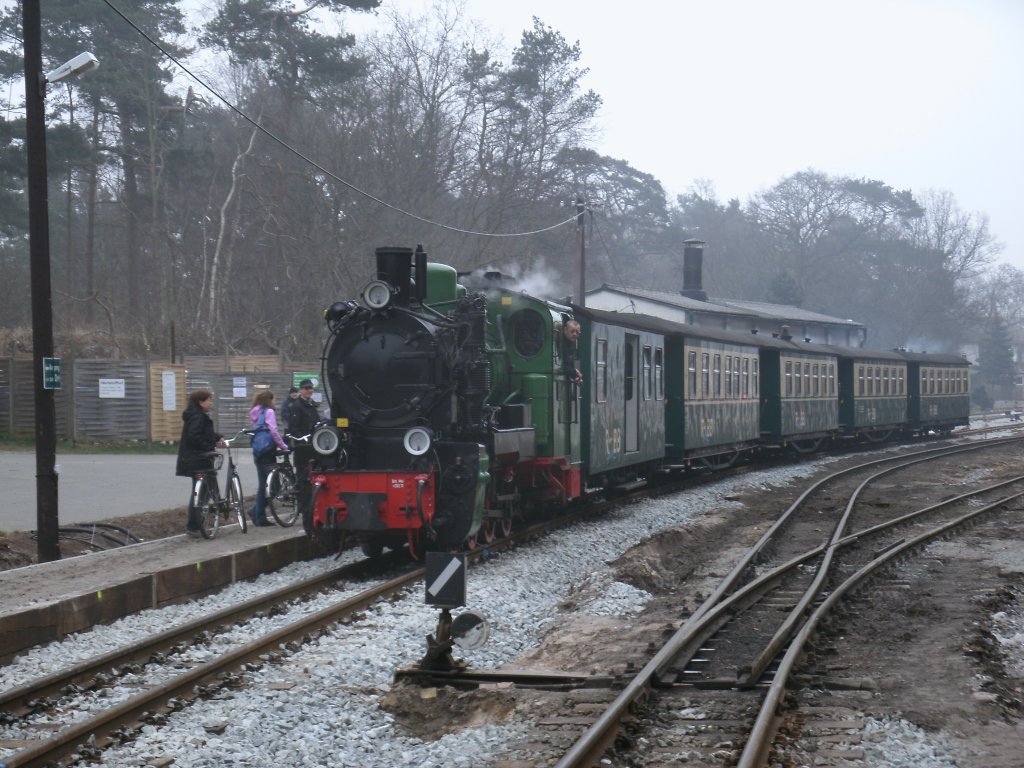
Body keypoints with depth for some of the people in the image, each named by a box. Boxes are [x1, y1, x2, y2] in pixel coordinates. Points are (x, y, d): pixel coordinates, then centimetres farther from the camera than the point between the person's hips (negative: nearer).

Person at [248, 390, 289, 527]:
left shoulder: (255, 413, 16)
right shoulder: (269, 412, -8)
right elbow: (274, 431, -17)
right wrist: (284, 446, -9)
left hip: (257, 453, 8)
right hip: (267, 453, -8)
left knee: (262, 485, 11)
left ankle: (260, 518, 10)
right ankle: (256, 511, -11)